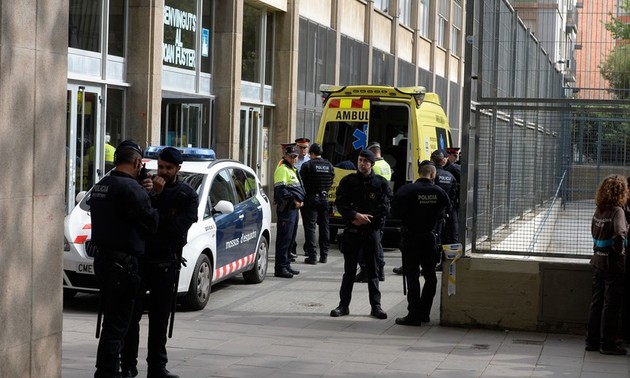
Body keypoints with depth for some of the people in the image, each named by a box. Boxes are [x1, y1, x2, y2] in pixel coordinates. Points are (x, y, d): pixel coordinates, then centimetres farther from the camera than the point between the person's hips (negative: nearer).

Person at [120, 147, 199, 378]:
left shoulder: (187, 196, 1)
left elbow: (178, 228, -13)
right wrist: (150, 196, -19)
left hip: (165, 263, 0)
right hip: (138, 257, 0)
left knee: (160, 318, 7)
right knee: (131, 315, -1)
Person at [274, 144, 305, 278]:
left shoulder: (293, 170, 21)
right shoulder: (282, 169, -10)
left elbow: (299, 188, 28)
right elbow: (280, 190, -19)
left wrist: (300, 200, 9)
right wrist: (293, 200, -15)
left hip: (294, 208, 10)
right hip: (285, 208, -10)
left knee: (290, 238, 14)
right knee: (284, 238, -10)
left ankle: (286, 265, 22)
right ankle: (280, 268, -9)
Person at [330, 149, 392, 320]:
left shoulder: (381, 183, 2)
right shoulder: (348, 181, 4)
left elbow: (385, 207, -3)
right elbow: (340, 204, -1)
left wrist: (366, 218, -11)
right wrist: (356, 216, -15)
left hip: (372, 230, -1)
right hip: (352, 230, 1)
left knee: (373, 270, 4)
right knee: (349, 270, 7)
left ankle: (376, 306, 9)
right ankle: (344, 305, 13)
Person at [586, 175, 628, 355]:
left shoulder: (598, 210, 5)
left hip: (598, 262, 7)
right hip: (613, 265, -7)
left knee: (597, 302, 14)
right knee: (611, 305, 2)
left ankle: (592, 340, 20)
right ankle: (607, 343, 7)